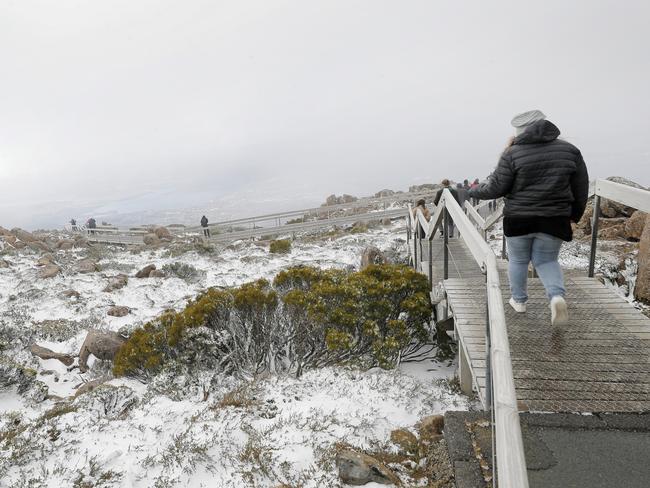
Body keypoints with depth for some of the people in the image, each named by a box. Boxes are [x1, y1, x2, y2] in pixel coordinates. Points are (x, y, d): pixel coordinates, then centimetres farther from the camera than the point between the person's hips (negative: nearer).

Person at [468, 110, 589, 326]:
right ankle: (557, 296, -7)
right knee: (546, 260, 16)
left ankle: (519, 300, 28)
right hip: (554, 220, 2)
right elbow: (581, 188, 6)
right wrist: (575, 214, 19)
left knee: (518, 260, 16)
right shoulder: (570, 150, 3)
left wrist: (474, 192, 10)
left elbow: (496, 188, -8)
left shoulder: (512, 154, -8)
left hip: (518, 219, -2)